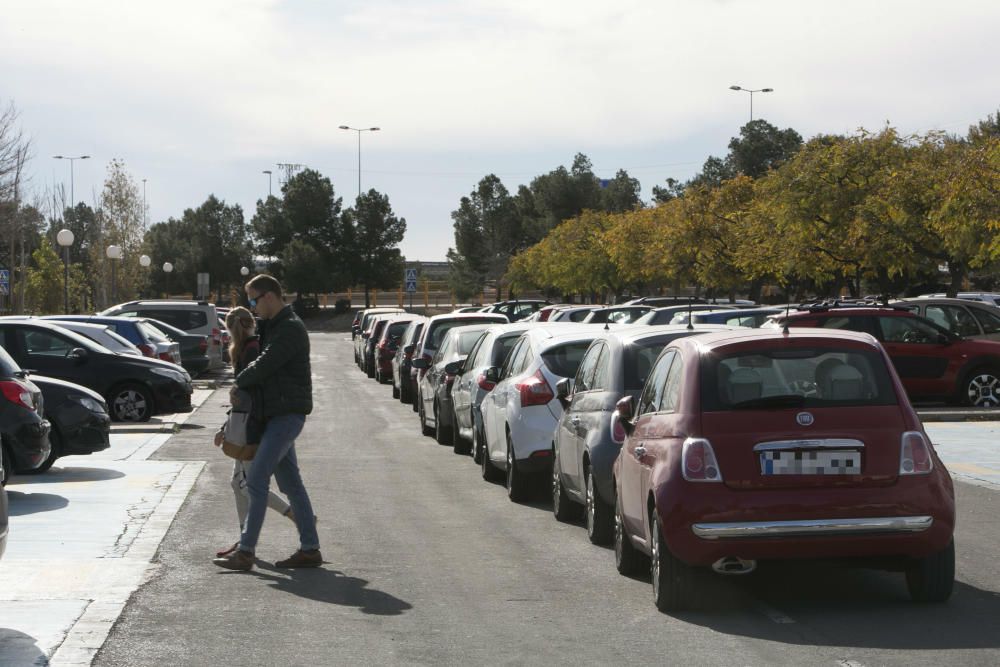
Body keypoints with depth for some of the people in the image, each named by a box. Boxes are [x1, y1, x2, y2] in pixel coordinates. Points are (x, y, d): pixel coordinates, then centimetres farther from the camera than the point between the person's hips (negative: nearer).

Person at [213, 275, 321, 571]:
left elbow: (263, 366, -18)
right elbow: (265, 363, 24)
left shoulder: (290, 329, -15)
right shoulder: (275, 326, 17)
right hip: (277, 413, 10)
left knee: (256, 480, -12)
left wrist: (238, 384, -3)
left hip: (286, 414, -10)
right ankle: (310, 549, 13)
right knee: (290, 482, 10)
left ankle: (245, 551, -12)